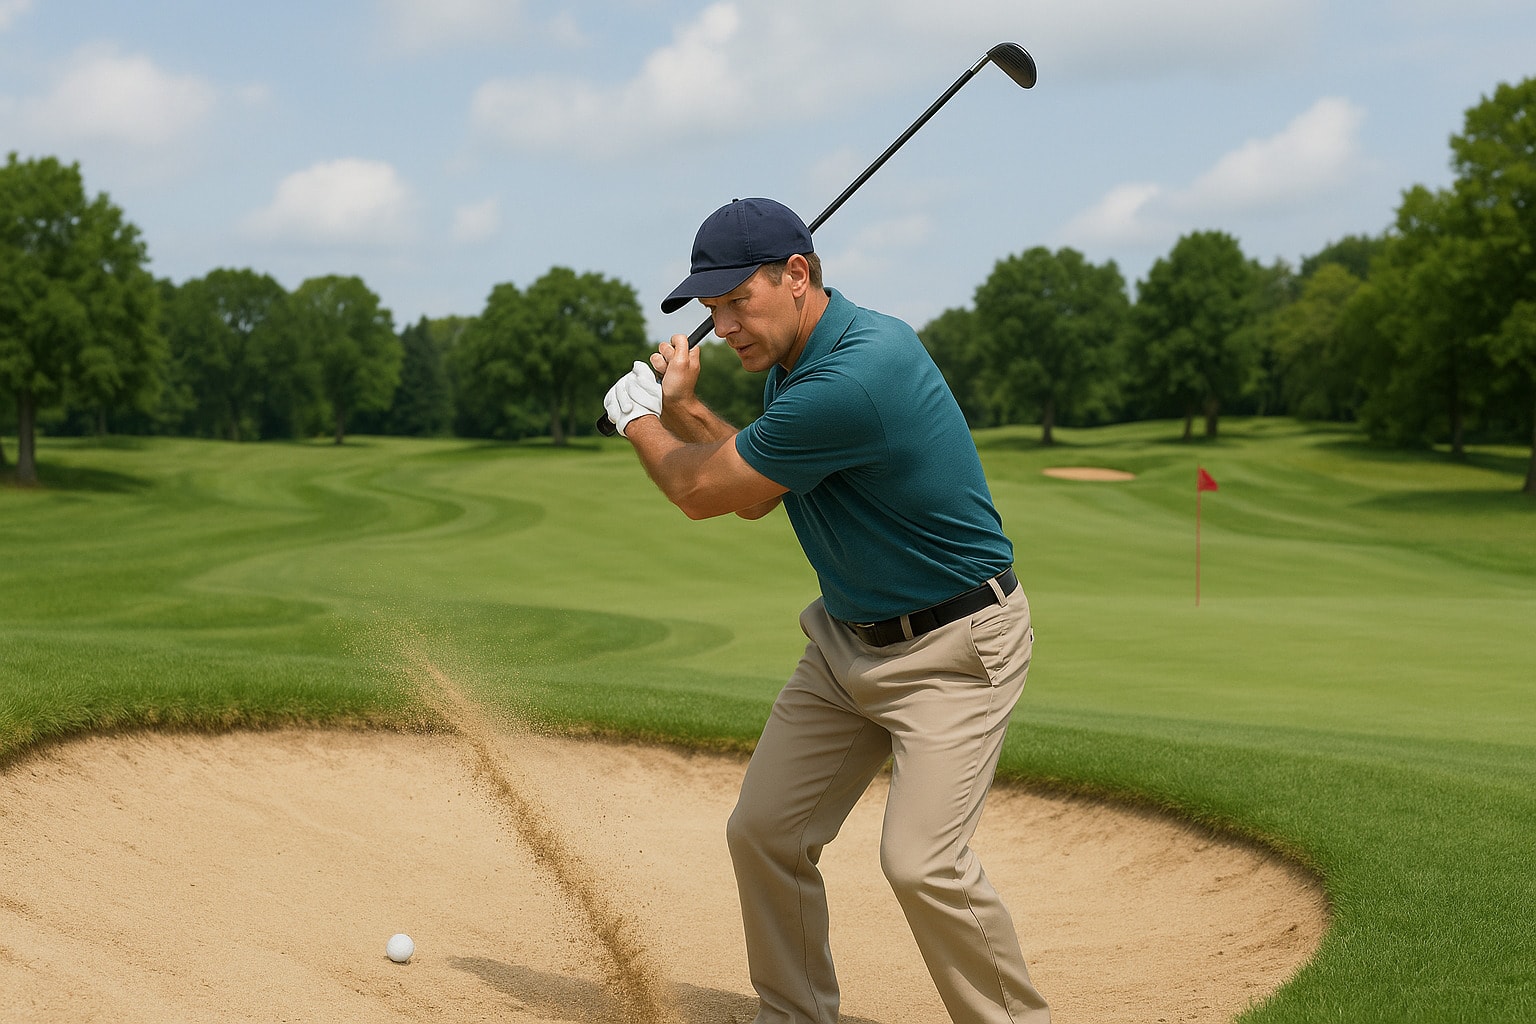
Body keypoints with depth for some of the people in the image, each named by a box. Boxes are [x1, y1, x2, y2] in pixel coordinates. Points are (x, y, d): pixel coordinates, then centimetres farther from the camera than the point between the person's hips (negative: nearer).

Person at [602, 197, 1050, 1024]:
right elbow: (753, 494, 17)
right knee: (763, 832, 7)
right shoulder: (792, 364, 2)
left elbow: (702, 491, -18)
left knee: (920, 859, -21)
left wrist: (639, 420, 1)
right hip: (847, 639, 9)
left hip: (953, 647, -9)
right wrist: (681, 407, 6)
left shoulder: (860, 373, -30)